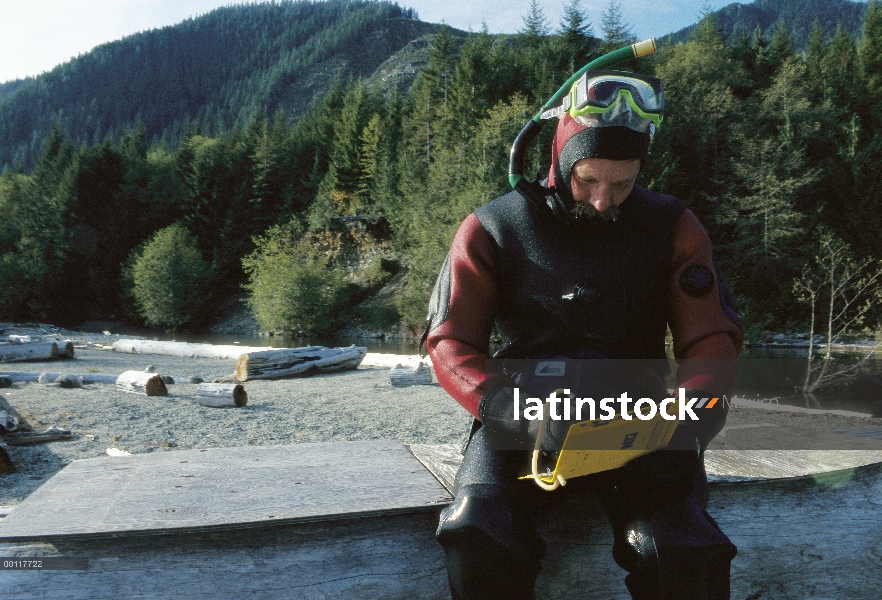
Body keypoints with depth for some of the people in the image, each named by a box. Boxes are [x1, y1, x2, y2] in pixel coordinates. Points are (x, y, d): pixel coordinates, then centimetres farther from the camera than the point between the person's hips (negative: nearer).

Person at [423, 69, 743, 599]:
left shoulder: (672, 228, 6)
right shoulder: (491, 229, 1)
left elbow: (712, 340, 4)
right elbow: (451, 341, -2)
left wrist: (683, 430, -16)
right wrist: (510, 411, -21)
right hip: (523, 417, 0)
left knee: (686, 558, -26)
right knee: (479, 538, -28)